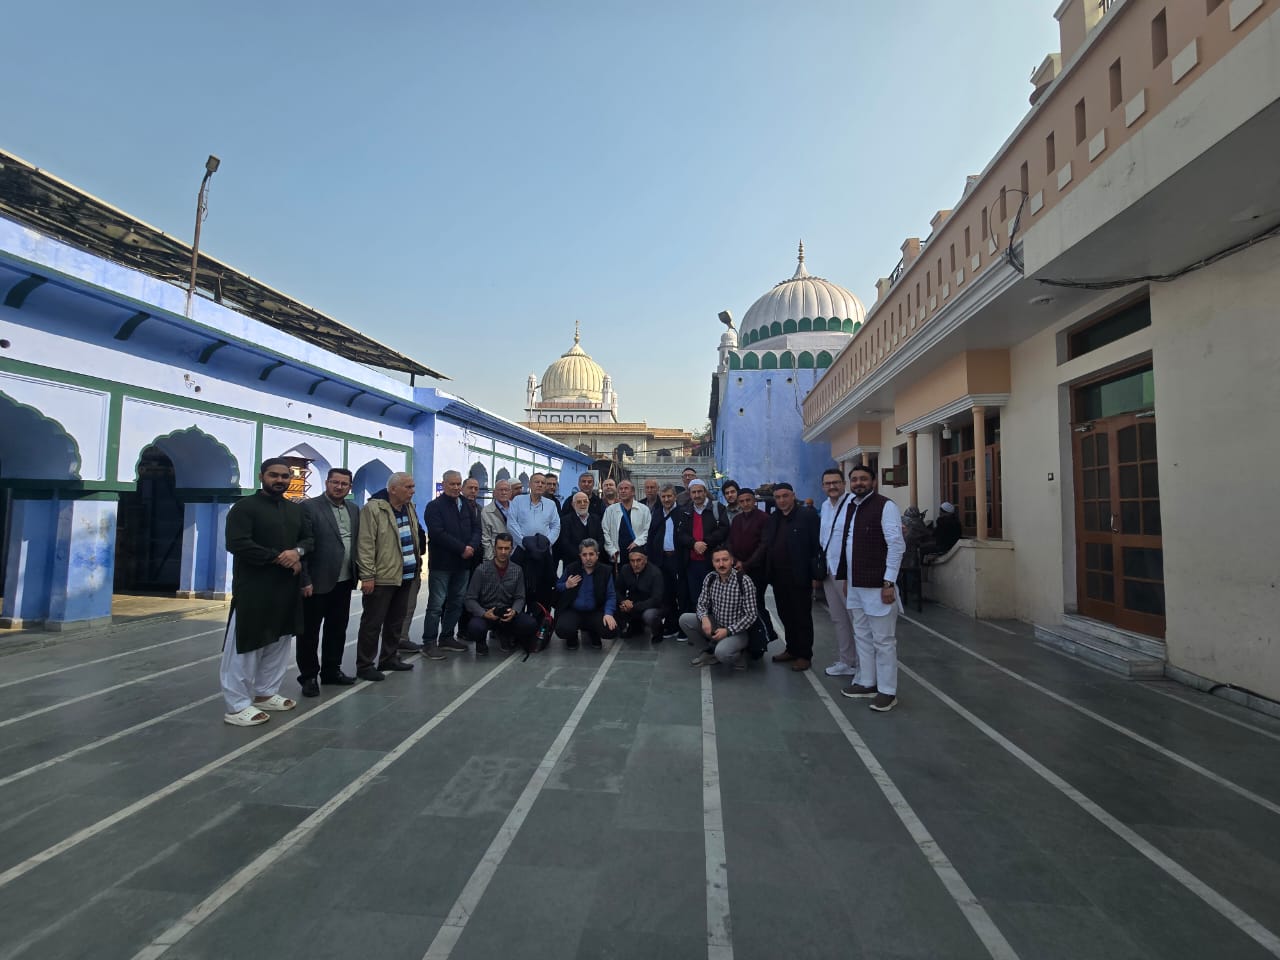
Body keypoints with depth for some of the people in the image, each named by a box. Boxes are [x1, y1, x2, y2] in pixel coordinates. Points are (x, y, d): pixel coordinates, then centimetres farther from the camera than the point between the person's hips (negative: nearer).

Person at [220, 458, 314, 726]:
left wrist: (298, 551, -10)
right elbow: (237, 544, -17)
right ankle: (237, 706, 6)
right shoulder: (244, 507, -7)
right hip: (253, 589, -7)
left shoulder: (295, 510, 14)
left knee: (279, 642, 13)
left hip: (287, 588, 7)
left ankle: (266, 694, 26)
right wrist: (278, 558, -18)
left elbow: (309, 538, 13)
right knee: (245, 645, -3)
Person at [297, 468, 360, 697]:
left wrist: (357, 573, 8)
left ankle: (331, 671, 28)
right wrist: (305, 580, -15)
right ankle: (309, 676, 19)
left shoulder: (354, 509, 10)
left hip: (344, 582, 6)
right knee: (309, 632, 6)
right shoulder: (309, 507, -9)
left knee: (337, 629, 15)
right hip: (317, 582, -6)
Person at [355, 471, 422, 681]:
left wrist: (417, 564, 14)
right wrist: (368, 576, -18)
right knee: (372, 623, 2)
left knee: (396, 622, 17)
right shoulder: (373, 509, -13)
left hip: (405, 576, 8)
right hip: (381, 577, -8)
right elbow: (365, 544, -16)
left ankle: (389, 659, 29)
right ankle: (364, 666, 12)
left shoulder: (410, 508, 10)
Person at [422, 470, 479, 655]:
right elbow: (438, 533, -16)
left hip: (463, 563, 6)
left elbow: (476, 529, 10)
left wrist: (472, 546, -10)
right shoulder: (434, 506, -4)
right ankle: (429, 642, 4)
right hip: (441, 563, -6)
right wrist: (462, 548, -17)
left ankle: (446, 637, 23)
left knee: (456, 603, 11)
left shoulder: (466, 506, 15)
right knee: (436, 605, -3)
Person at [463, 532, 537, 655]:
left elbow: (520, 598, 3)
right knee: (475, 628, -36)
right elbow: (470, 599, -8)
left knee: (530, 625, -23)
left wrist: (514, 611, -19)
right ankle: (481, 641, 6)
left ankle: (504, 634, 11)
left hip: (507, 614, 3)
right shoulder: (481, 570, -9)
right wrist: (484, 613, -25)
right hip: (485, 614, -3)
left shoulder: (517, 571, 0)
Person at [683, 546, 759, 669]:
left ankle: (738, 656, 4)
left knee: (722, 652, -34)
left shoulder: (744, 581, -19)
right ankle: (710, 650, 6)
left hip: (736, 630, -5)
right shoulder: (710, 578, -4)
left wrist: (728, 631, -23)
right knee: (684, 619, -13)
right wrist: (704, 618, -21)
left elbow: (750, 615, -17)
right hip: (715, 625, 6)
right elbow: (701, 603, 2)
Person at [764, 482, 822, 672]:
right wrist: (768, 573, 4)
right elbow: (766, 546, 12)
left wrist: (815, 575, -13)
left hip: (799, 577, -6)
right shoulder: (773, 518, 11)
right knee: (785, 616, 14)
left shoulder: (807, 515, -7)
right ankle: (791, 650, 28)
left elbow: (816, 546, -10)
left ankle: (804, 655, 16)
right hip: (778, 577, 6)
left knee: (802, 617, 5)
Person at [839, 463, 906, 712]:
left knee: (883, 640, 2)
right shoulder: (851, 508, 13)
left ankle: (887, 691, 13)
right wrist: (847, 579, 16)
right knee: (862, 637, 17)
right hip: (855, 585, 8)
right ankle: (866, 683, 29)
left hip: (877, 585, -8)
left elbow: (896, 545, -14)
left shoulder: (885, 506, -10)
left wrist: (889, 583, -17)